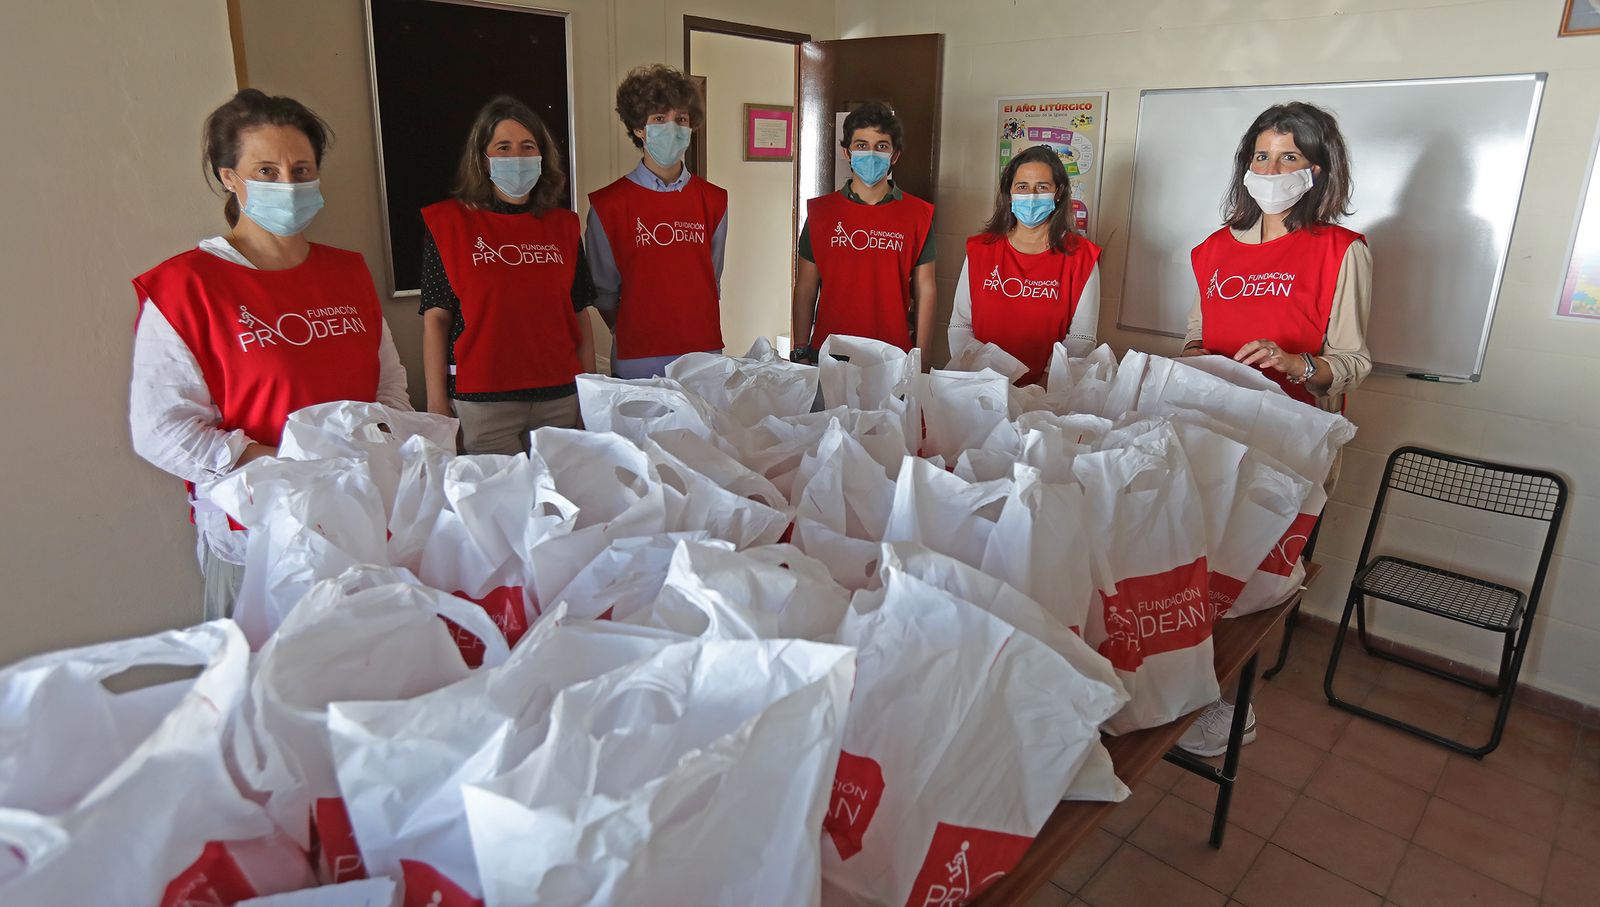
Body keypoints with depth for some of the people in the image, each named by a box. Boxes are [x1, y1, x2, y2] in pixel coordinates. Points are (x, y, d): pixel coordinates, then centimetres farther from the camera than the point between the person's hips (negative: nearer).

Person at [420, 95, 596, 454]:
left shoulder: (563, 226, 9)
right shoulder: (449, 223, 0)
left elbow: (580, 315, 11)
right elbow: (436, 319, -2)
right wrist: (437, 403, -6)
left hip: (559, 398, 3)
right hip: (482, 401, -3)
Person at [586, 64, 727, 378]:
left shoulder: (714, 201, 7)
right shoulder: (608, 204, -3)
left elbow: (712, 282, 12)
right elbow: (604, 293, 2)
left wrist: (694, 335, 7)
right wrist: (631, 334, -2)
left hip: (705, 354, 3)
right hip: (637, 363, -3)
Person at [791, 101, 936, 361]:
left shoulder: (917, 215, 3)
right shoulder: (821, 211, 4)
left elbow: (925, 291, 3)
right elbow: (805, 289, 4)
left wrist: (920, 360, -3)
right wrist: (801, 354, -1)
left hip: (892, 358, 0)